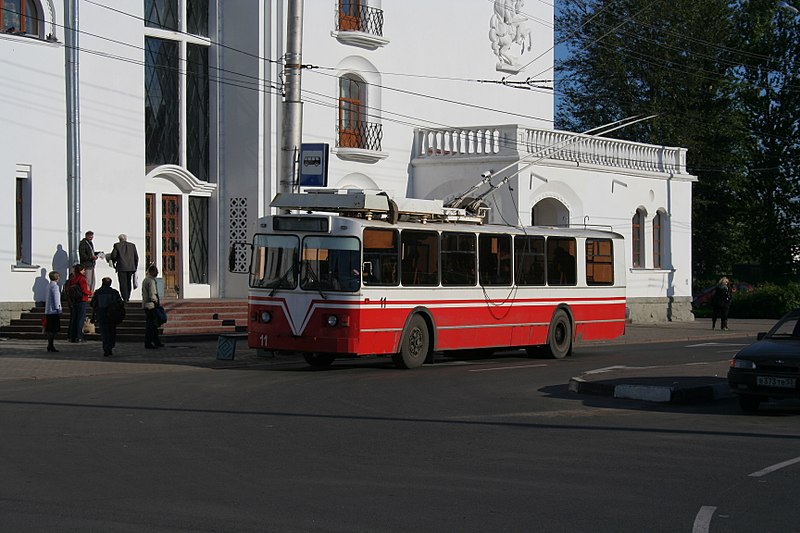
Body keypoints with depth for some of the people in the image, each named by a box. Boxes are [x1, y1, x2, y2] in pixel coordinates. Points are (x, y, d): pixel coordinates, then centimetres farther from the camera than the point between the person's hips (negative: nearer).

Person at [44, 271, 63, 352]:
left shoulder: (49, 286, 15)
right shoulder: (55, 286, -13)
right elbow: (56, 299, -16)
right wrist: (58, 309, -14)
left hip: (48, 311, 9)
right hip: (54, 311, -9)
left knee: (49, 330, 12)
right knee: (53, 330, -7)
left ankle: (50, 345, 16)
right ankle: (51, 346, -7)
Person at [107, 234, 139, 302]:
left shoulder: (117, 245, 1)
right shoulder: (132, 245, 10)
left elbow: (113, 256, -3)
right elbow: (136, 257, 9)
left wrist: (113, 263, 16)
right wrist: (135, 267, 18)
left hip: (121, 267, -4)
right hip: (130, 267, 4)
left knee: (123, 283, -3)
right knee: (128, 283, 15)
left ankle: (125, 298, -12)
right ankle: (127, 298, 16)